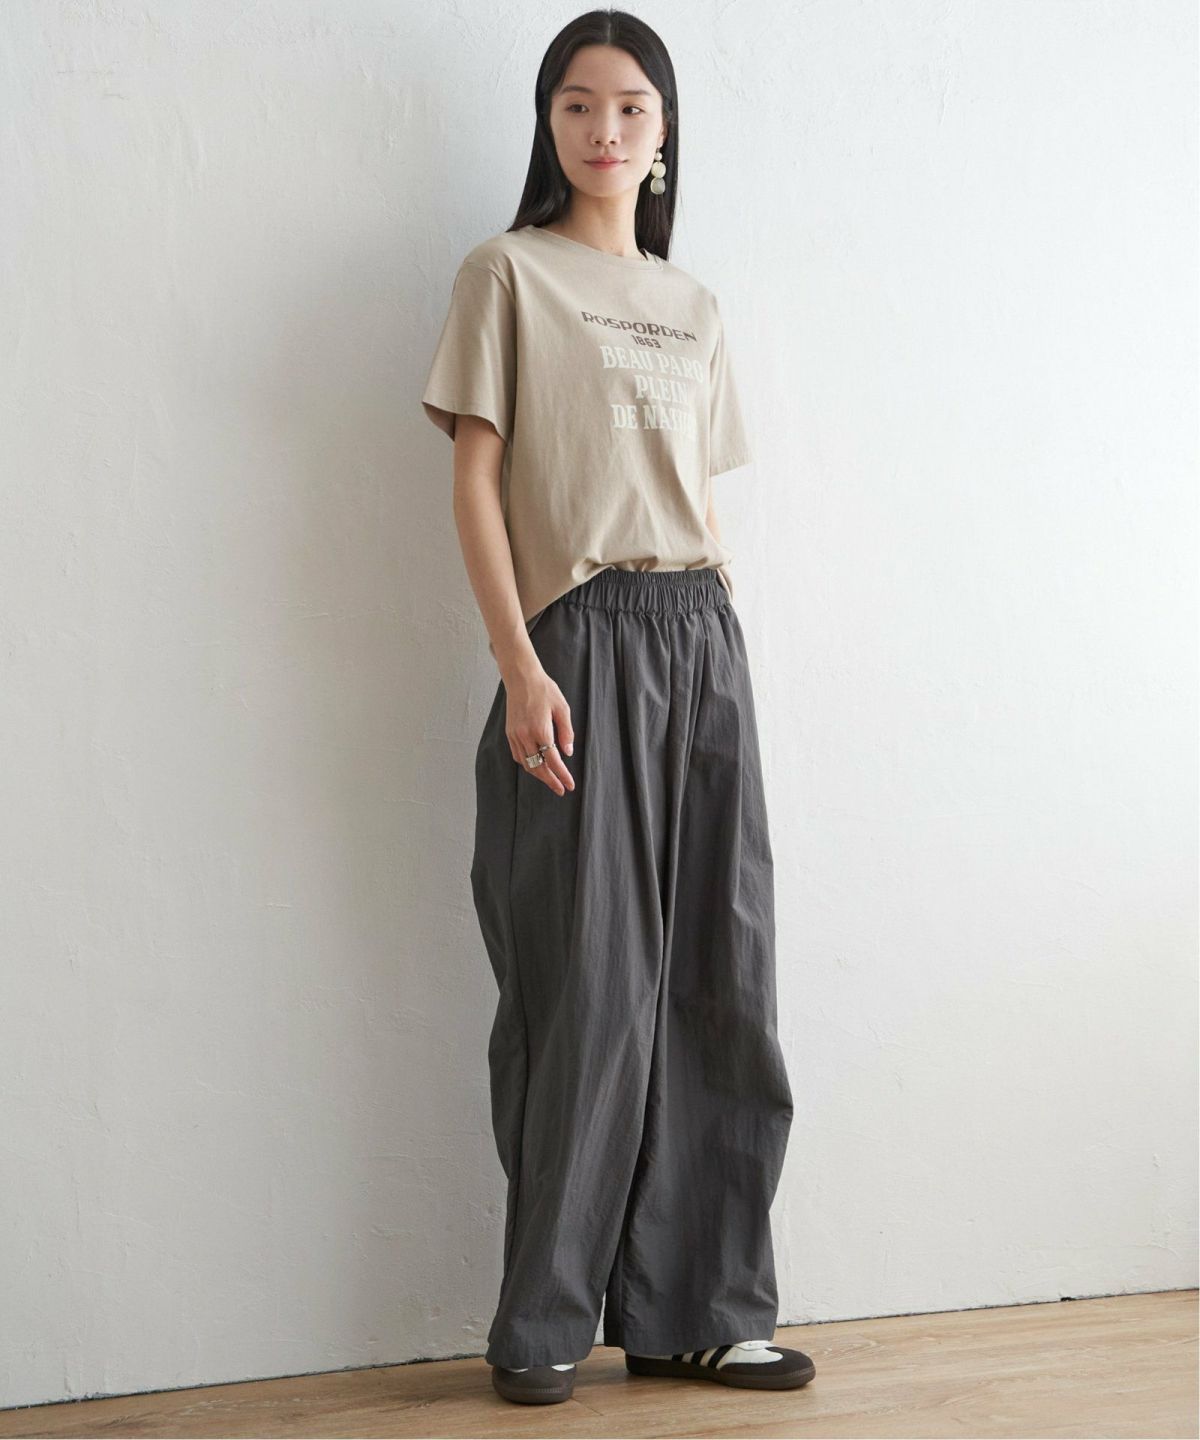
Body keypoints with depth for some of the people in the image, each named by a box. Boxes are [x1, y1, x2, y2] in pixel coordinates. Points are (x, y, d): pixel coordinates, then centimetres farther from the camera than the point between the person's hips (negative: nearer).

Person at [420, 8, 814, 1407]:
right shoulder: (508, 272, 3)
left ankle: (698, 1308, 12)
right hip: (580, 643, -5)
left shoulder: (692, 304, 19)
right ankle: (544, 1324, 7)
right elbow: (474, 480, -4)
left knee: (718, 976, 2)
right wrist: (519, 668, -13)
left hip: (703, 639, 5)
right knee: (591, 984, -6)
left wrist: (725, 636, 10)